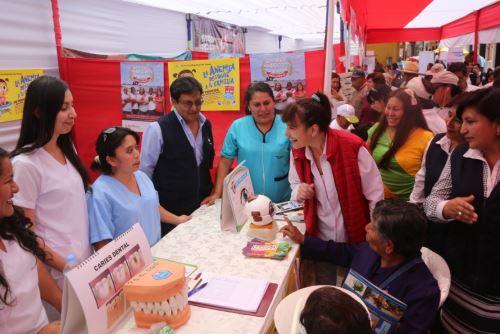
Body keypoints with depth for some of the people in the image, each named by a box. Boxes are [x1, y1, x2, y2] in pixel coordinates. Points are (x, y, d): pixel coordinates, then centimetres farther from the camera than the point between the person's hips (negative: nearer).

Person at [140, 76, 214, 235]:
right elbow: (144, 171, -8)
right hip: (170, 212, -5)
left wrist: (211, 194, 13)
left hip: (201, 207, 5)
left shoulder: (206, 125, 5)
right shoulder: (158, 129, -14)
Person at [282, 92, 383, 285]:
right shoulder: (297, 153, -8)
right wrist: (299, 191, -14)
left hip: (355, 239, -4)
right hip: (320, 238, 4)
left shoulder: (352, 146, -24)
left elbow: (376, 196, -15)